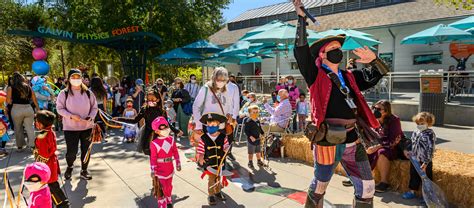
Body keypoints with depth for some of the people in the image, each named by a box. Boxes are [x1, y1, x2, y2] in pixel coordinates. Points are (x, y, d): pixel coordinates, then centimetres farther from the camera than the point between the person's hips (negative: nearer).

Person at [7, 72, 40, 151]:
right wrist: (38, 110, 15)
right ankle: (32, 145, 4)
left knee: (18, 128, 12)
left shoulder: (10, 88, 1)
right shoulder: (28, 87, 10)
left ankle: (20, 146, 20)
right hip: (28, 108, 2)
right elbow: (35, 100, 9)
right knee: (30, 128, 7)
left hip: (16, 109, -2)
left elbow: (8, 101, -4)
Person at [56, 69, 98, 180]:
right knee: (71, 151, -1)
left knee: (86, 150, 9)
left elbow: (94, 107, 6)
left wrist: (91, 117, -11)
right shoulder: (64, 93, -4)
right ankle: (69, 167, 31)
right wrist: (71, 116, -18)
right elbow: (60, 108, -3)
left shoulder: (88, 93, 1)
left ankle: (84, 170, 28)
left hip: (87, 127, 2)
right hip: (70, 128, -2)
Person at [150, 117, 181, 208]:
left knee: (169, 186, 22)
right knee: (161, 188, -2)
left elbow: (175, 152, 5)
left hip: (169, 168, 5)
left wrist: (178, 164, 9)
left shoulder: (171, 140, -3)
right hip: (159, 170, -5)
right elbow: (153, 158, -15)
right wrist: (153, 171, -14)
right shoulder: (154, 144, -17)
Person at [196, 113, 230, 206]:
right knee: (211, 180, 10)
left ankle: (218, 192, 42)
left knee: (218, 178, 21)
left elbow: (226, 147, -2)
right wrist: (200, 159, -19)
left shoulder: (223, 137, -9)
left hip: (220, 163, 2)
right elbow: (201, 151, -9)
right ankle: (211, 195, 27)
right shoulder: (203, 138, -12)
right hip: (209, 164, -2)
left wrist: (226, 149, -22)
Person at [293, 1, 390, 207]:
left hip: (352, 140, 6)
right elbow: (301, 51, -14)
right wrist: (301, 18, -16)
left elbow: (377, 75, 19)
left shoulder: (350, 77, 13)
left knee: (367, 187, 13)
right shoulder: (315, 76, -4)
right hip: (327, 141, -6)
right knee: (319, 186, 10)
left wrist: (373, 60, -3)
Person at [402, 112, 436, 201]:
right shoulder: (415, 133, 5)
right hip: (414, 160, 7)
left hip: (424, 162, -7)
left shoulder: (430, 134, -16)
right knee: (414, 175, 18)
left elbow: (430, 149, -19)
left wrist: (426, 162, -22)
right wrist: (407, 150, 3)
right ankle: (412, 192, 32)